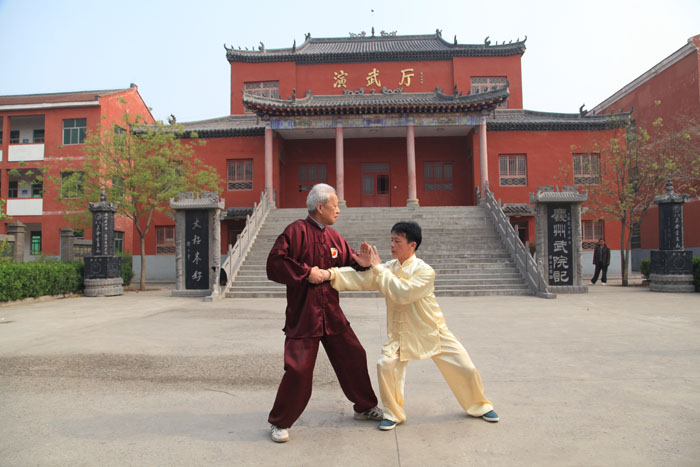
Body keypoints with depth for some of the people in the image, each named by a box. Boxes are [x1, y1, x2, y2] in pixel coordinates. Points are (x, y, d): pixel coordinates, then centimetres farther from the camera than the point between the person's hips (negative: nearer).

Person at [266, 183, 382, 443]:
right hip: (302, 316, -7)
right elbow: (274, 264, -16)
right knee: (298, 370, -8)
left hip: (332, 313, 7)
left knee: (354, 357, 13)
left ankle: (365, 408, 35)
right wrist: (305, 272, -19)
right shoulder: (296, 231, -11)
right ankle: (280, 423, 16)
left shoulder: (333, 237, 10)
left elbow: (351, 263, 13)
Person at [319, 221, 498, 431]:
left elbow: (401, 293, -31)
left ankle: (479, 405, 33)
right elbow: (360, 280, -13)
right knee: (386, 364, -20)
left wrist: (377, 268, -27)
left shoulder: (425, 271, -18)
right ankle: (393, 413, 4)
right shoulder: (388, 268, -2)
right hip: (402, 333, 3)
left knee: (466, 368, 1)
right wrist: (331, 274, -27)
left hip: (433, 331, -2)